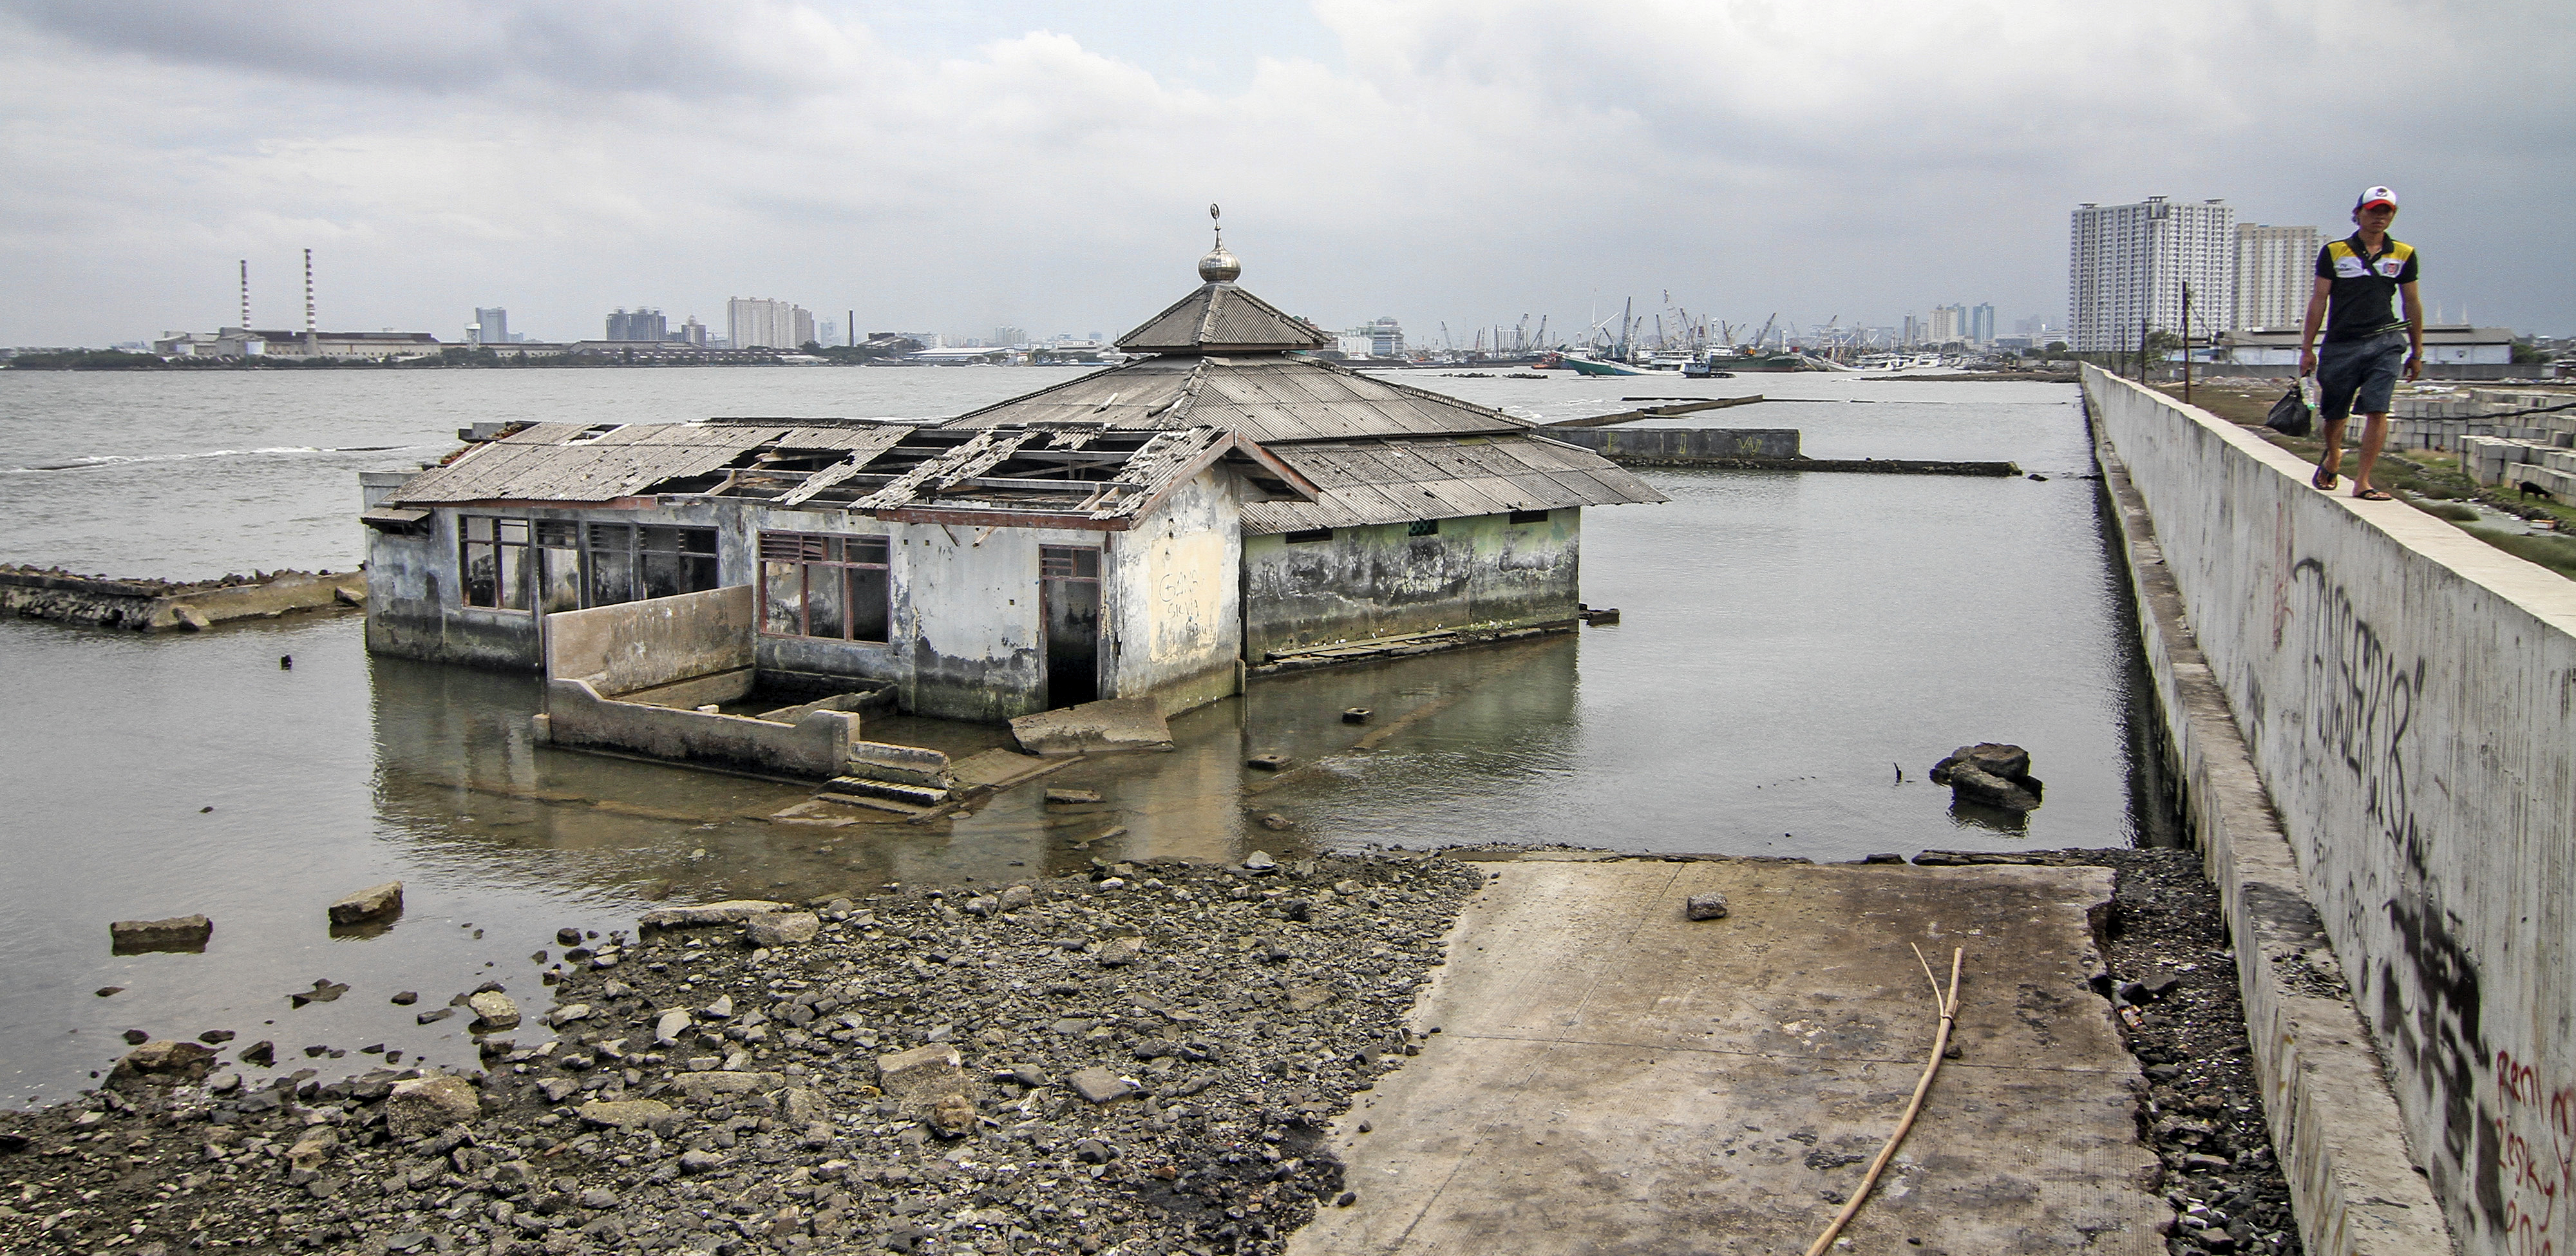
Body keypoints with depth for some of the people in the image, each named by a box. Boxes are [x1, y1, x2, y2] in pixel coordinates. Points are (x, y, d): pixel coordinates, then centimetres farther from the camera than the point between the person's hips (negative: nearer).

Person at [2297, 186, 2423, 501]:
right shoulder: (2334, 252, 3)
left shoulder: (2403, 255, 9)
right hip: (2341, 344, 0)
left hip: (2384, 344, 0)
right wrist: (2307, 348, 0)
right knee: (2334, 414, 10)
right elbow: (2319, 300, 4)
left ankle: (2362, 481, -12)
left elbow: (2412, 303, 15)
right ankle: (2332, 459, 41)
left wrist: (2417, 352, 15)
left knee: (2377, 412, -13)